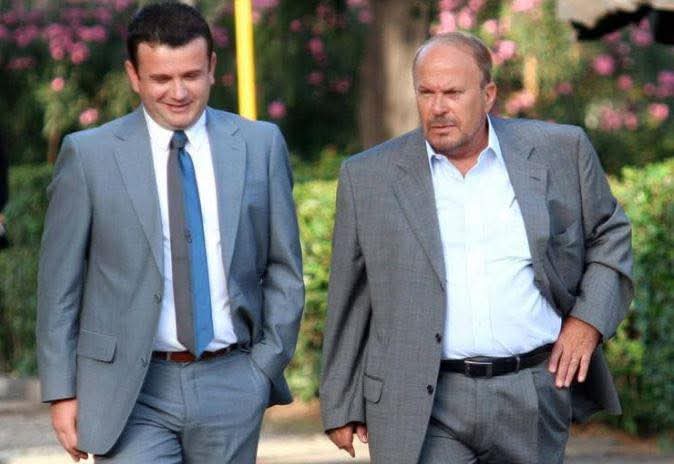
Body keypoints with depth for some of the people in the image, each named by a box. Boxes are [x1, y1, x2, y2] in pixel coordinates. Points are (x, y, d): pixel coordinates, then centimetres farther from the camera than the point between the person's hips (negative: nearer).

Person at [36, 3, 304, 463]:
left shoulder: (261, 145, 5)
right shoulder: (88, 155, -1)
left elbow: (284, 268, 10)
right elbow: (60, 282, 2)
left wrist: (267, 365, 2)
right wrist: (62, 392, -1)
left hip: (232, 385, 2)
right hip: (131, 389, -2)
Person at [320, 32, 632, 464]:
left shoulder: (559, 150, 3)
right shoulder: (369, 177, 1)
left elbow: (610, 233, 16)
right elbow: (349, 302, 7)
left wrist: (589, 319, 2)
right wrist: (342, 407, 7)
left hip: (535, 397, 2)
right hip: (425, 408, -1)